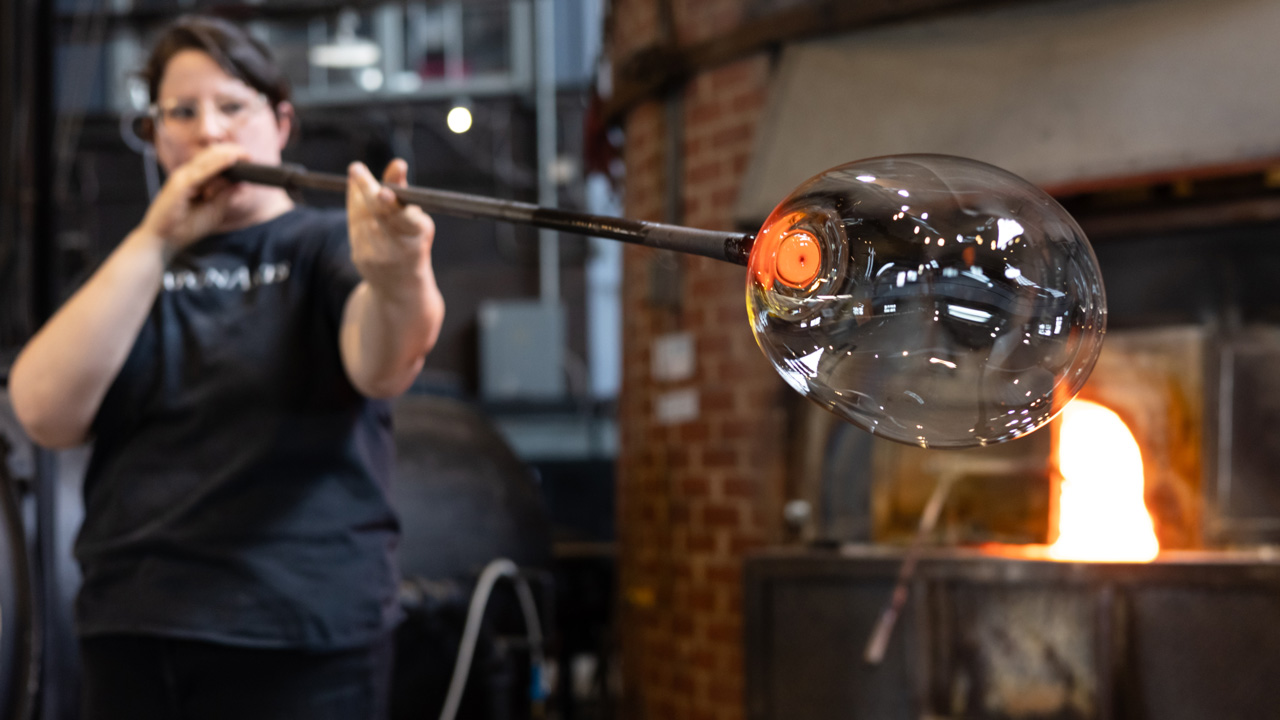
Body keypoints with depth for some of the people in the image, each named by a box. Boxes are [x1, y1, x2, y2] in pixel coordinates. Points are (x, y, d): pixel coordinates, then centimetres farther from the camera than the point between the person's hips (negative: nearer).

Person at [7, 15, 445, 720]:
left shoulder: (329, 245, 1)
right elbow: (46, 416, -6)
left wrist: (399, 284, -44)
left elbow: (378, 367, -21)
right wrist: (156, 239, -13)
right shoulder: (130, 267, 11)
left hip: (301, 639, -3)